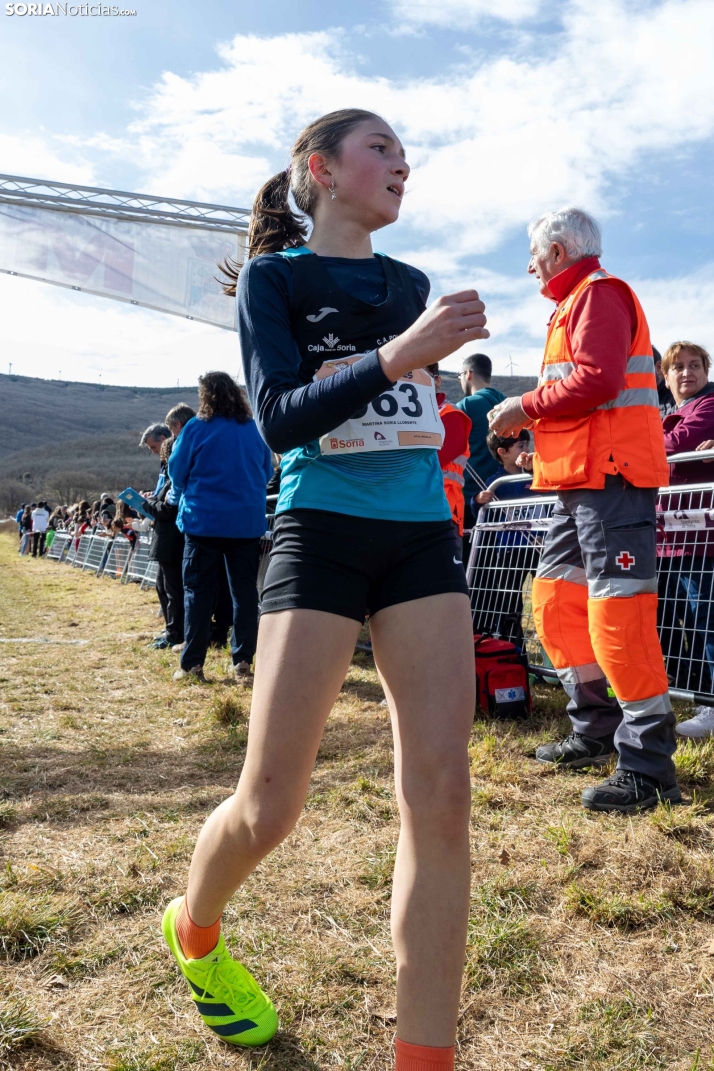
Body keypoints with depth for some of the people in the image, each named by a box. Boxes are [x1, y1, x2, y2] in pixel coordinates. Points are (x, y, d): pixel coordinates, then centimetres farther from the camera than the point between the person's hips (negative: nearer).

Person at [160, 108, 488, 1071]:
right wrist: (400, 353, -22)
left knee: (442, 794, -6)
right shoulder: (273, 276, 3)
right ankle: (193, 931, 33)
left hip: (423, 534, 5)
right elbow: (279, 417, -11)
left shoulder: (411, 284, 19)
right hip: (320, 532, -5)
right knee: (270, 808, -2)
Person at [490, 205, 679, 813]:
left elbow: (597, 379, -20)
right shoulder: (575, 304, 26)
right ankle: (597, 734, 22)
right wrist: (529, 418, 11)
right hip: (582, 482, 11)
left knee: (617, 614, -11)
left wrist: (525, 408, -11)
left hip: (610, 478, -11)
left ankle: (650, 768, -4)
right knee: (557, 601, 12)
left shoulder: (599, 294, -5)